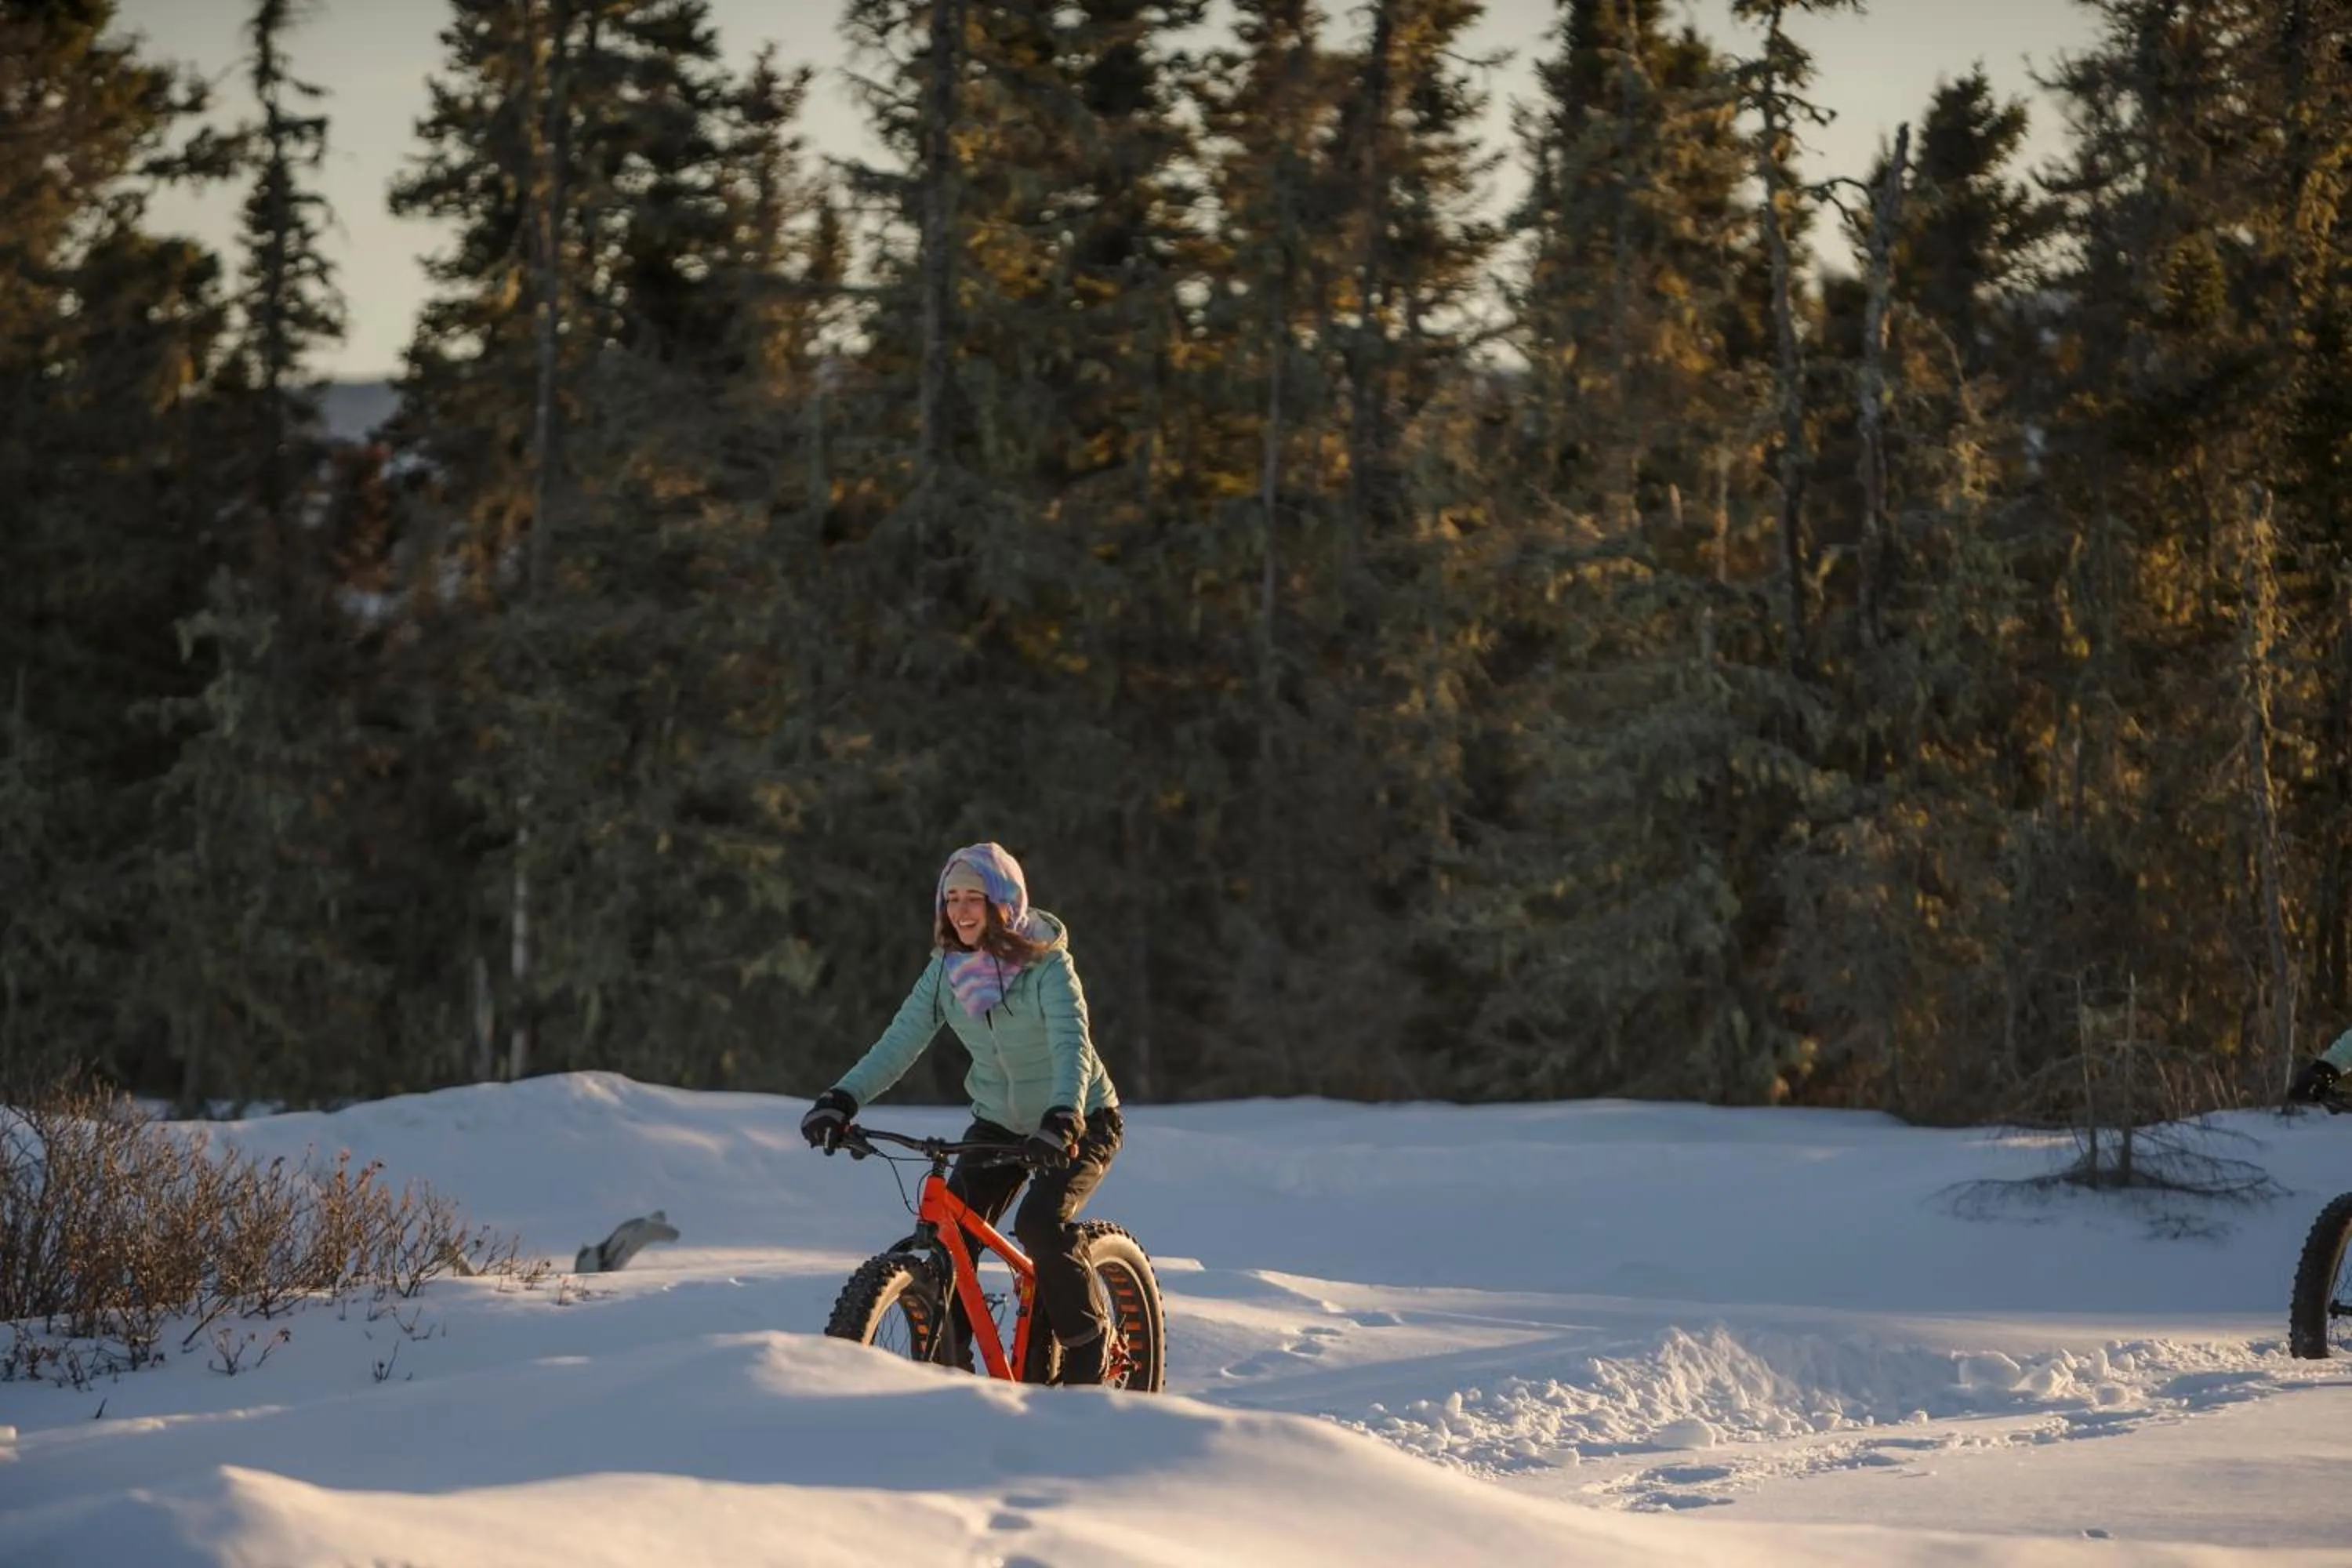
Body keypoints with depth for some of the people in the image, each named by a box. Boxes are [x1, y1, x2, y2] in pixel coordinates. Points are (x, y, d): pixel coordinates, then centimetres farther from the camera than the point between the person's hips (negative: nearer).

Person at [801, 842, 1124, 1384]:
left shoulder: (1047, 966, -22)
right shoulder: (945, 970, -8)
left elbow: (1073, 1047, -35)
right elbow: (900, 1042, -15)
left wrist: (1063, 1118, -53)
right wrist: (841, 1100, -31)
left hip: (1078, 1122, -5)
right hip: (999, 1122, 5)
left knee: (1040, 1223, -28)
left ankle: (1088, 1345, -6)